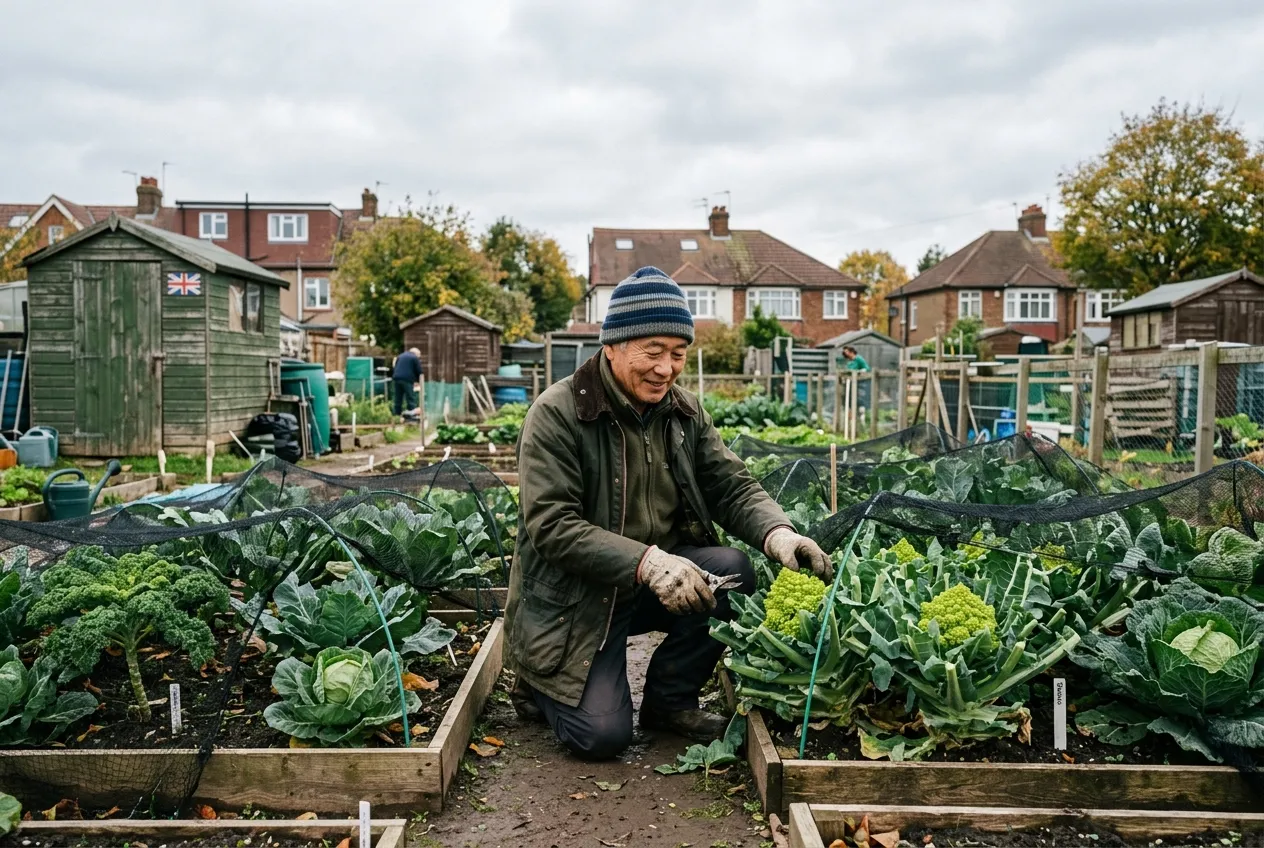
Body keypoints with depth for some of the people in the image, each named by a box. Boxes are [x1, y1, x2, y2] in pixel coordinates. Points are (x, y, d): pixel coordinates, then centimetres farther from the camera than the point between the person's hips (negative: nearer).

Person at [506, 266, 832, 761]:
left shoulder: (685, 413, 4)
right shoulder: (556, 414, -16)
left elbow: (731, 486, 0)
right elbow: (550, 525, -23)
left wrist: (776, 532, -23)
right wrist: (646, 562, -34)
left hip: (660, 576, 6)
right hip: (573, 597, -5)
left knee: (732, 572, -22)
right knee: (603, 735, -19)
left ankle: (668, 700, 2)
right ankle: (540, 686, 18)